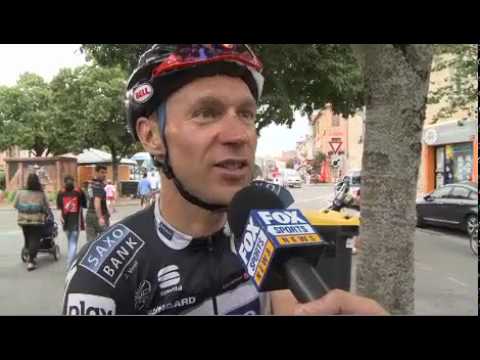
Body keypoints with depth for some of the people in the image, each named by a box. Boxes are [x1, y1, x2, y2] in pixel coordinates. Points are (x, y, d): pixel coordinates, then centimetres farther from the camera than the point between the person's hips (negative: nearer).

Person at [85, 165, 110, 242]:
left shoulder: (91, 184, 12)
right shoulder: (99, 185, -16)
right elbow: (97, 202, -26)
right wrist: (100, 217, -32)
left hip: (89, 215, 8)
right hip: (98, 215, -8)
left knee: (91, 240, 6)